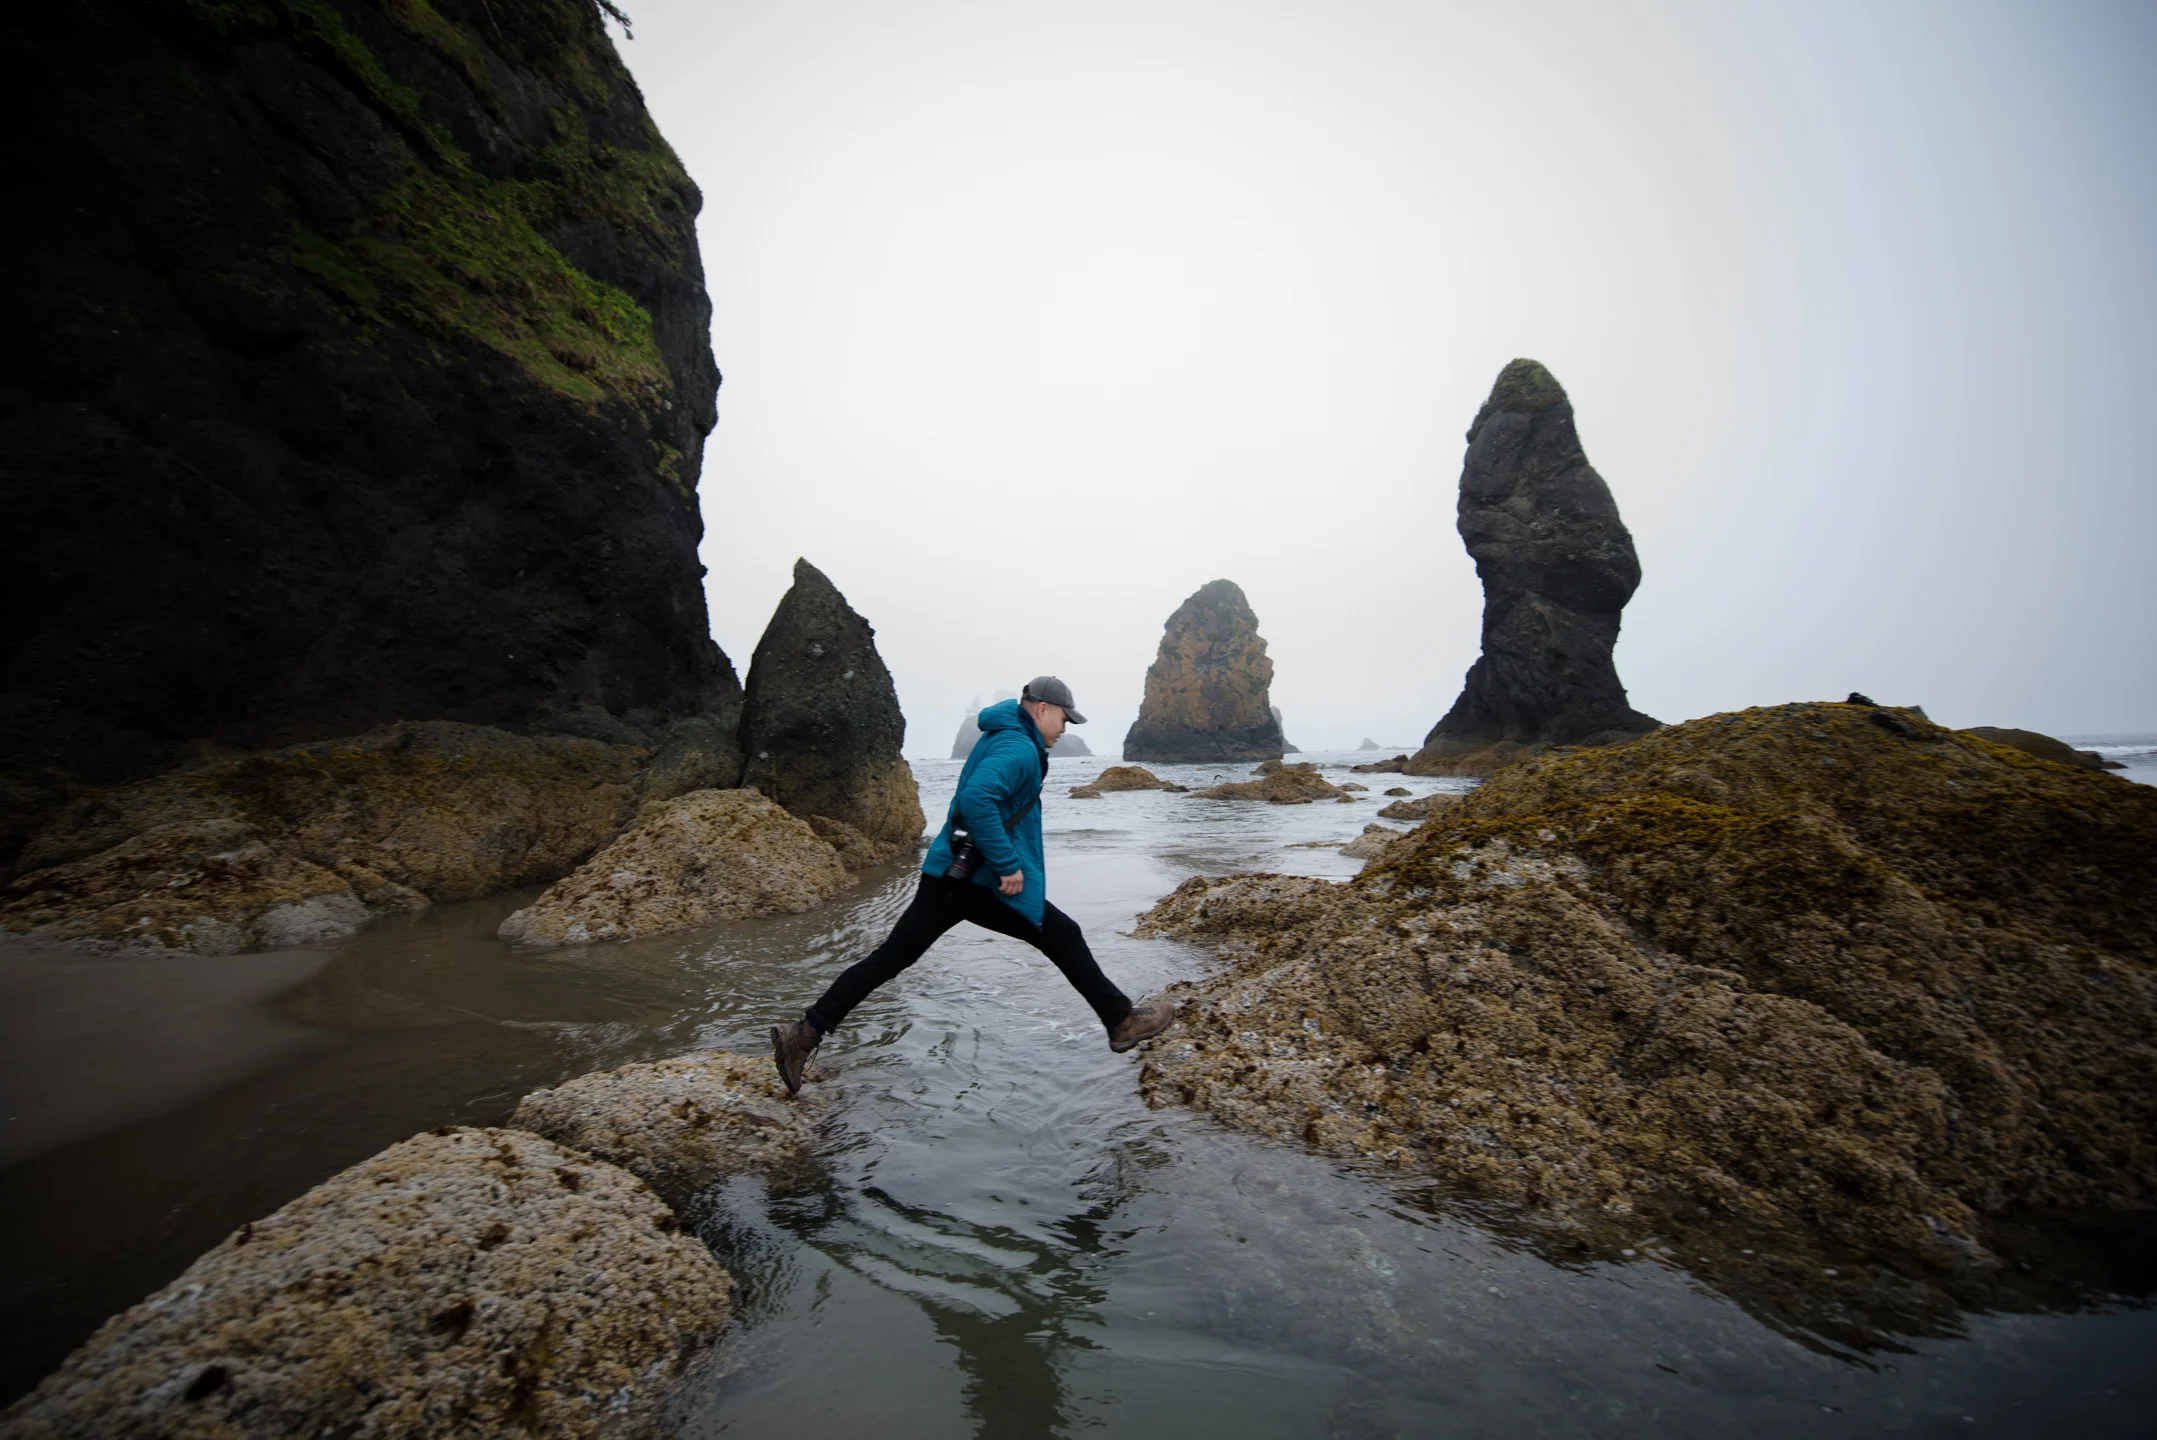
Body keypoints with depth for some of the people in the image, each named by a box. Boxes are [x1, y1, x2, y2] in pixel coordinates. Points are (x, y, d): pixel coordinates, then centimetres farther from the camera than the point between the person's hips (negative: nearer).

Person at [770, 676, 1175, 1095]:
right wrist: (1008, 864, -25)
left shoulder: (1000, 740, 17)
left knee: (889, 958, 10)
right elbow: (975, 798, -30)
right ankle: (1123, 1022, 16)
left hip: (948, 875, 9)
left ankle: (804, 1033, 12)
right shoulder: (1019, 749, -14)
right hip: (978, 882, -9)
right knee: (1065, 939, 4)